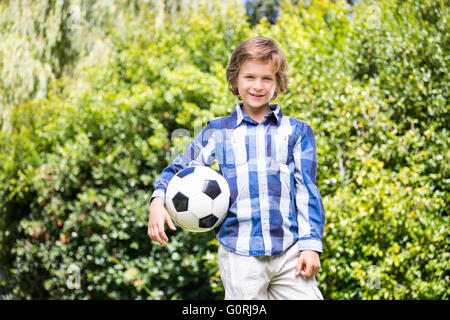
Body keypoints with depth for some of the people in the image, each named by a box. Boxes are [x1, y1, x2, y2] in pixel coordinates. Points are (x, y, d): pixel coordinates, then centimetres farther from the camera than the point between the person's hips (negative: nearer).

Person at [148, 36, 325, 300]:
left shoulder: (297, 132, 11)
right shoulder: (217, 132, 11)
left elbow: (306, 190, 8)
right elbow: (179, 169, 18)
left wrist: (311, 244, 1)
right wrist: (158, 201, -2)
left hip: (290, 251, 1)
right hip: (240, 255, 0)